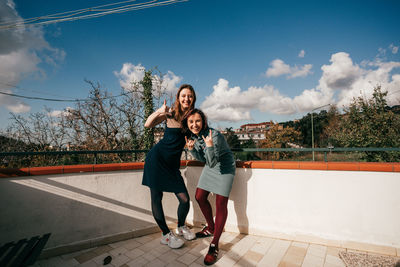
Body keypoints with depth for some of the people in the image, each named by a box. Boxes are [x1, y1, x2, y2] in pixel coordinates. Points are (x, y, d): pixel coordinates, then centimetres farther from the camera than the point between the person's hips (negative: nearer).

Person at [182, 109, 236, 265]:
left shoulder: (214, 135, -29)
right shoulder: (193, 135, -7)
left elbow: (212, 162, -30)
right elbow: (203, 159, 2)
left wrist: (210, 146, -46)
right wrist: (191, 149, -14)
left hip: (225, 167, -7)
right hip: (210, 166, 8)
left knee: (221, 203, -10)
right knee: (200, 197, 9)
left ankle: (214, 246, 3)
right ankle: (211, 228, 32)